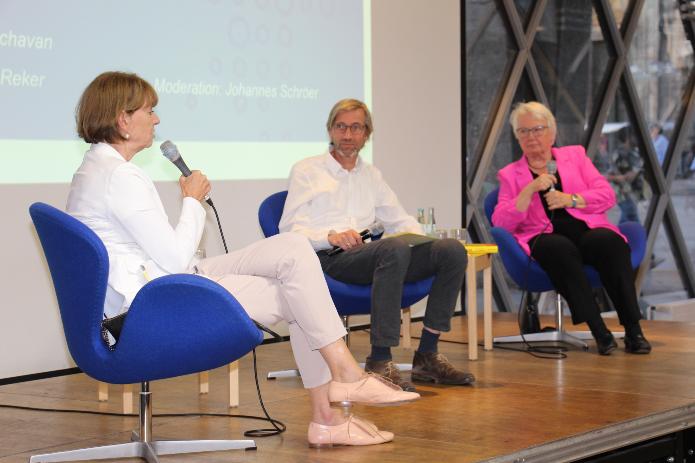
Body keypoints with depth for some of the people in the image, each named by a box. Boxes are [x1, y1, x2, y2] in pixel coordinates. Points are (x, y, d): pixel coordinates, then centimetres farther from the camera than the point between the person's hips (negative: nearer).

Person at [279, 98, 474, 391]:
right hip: (329, 258, -6)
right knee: (396, 248, -37)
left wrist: (415, 236, 1)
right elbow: (290, 229, 1)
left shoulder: (371, 175, 29)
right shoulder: (306, 171, 13)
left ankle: (427, 356, -16)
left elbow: (400, 220, 26)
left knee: (453, 250, -17)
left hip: (371, 255, 6)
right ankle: (380, 362, -37)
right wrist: (331, 236, -18)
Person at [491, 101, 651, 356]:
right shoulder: (510, 174, 18)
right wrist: (530, 190, -8)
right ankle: (599, 331, -38)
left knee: (610, 241, -34)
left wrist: (570, 199, -7)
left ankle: (633, 330, -34)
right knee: (561, 248, -38)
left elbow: (607, 196, 9)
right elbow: (501, 222, 3)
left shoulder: (575, 155, 20)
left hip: (587, 230, 1)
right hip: (544, 237, -1)